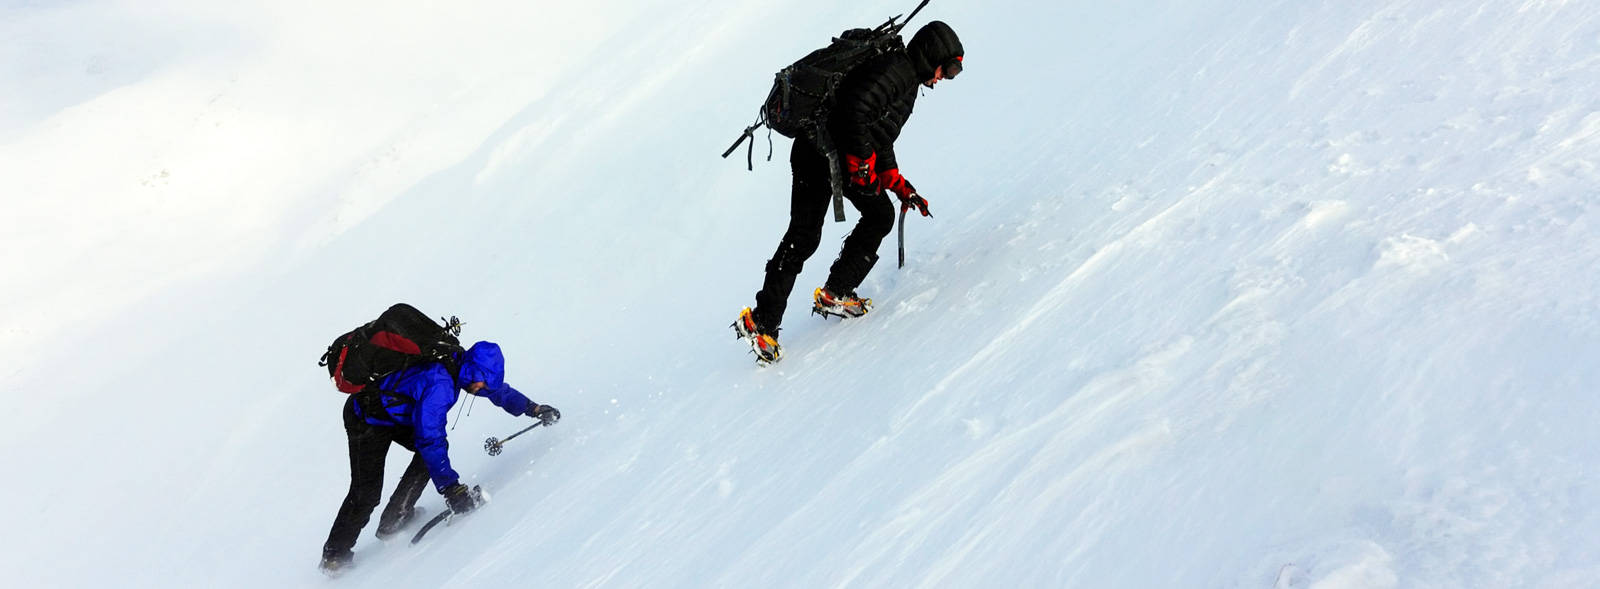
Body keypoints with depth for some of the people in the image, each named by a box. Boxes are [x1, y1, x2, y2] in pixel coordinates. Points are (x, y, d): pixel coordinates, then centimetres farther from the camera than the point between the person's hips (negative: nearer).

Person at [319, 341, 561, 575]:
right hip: (367, 421, -9)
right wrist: (451, 488, -37)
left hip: (396, 414, 9)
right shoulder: (439, 385, -36)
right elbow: (429, 439, -38)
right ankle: (334, 555, 13)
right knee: (367, 493, -6)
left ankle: (394, 521, 7)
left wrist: (532, 408, 13)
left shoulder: (459, 365, -10)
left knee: (435, 449, -2)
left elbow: (496, 389, 8)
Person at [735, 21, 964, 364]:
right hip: (820, 152, -10)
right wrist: (862, 166, -22)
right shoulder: (895, 69, -12)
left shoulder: (908, 84, 22)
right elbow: (854, 112, -25)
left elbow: (880, 142, 26)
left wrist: (902, 188, 21)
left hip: (849, 156, 10)